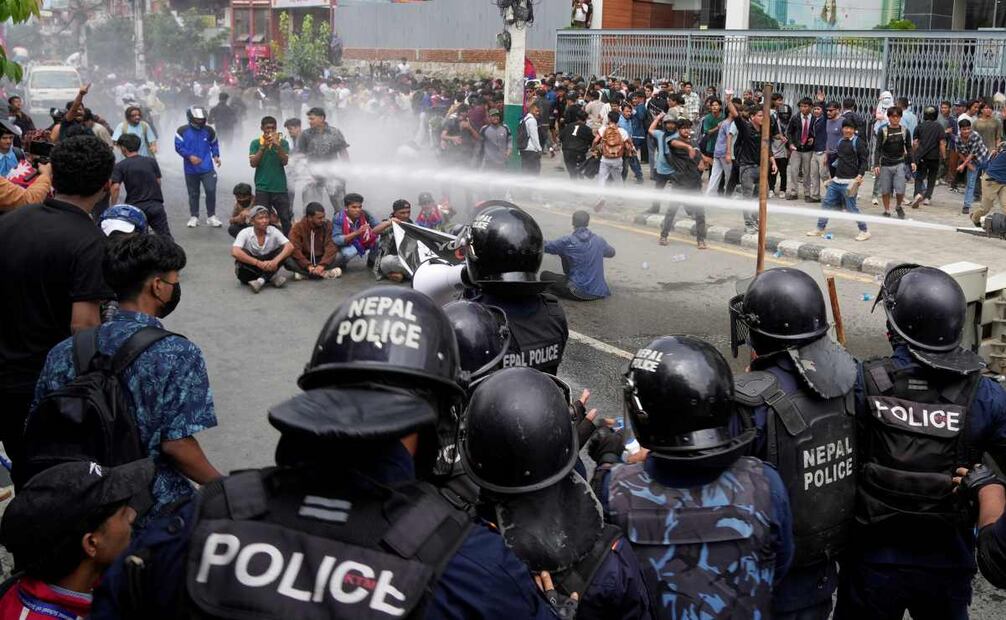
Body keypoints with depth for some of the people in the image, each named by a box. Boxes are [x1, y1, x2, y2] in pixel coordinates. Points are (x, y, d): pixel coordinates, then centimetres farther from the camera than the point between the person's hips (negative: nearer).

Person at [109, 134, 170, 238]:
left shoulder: (120, 166, 0)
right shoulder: (152, 161, 7)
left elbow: (115, 187, -9)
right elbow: (158, 183, 9)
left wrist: (114, 207, 1)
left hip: (135, 207, -1)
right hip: (156, 206, 1)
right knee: (166, 237, 1)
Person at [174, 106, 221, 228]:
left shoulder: (208, 130, 4)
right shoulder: (183, 131, -4)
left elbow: (214, 144, 15)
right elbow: (178, 146, -7)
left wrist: (216, 155, -1)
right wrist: (190, 156, -18)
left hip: (207, 168, 1)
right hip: (191, 169, -1)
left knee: (211, 191, -10)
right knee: (193, 194, 10)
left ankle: (211, 216, 4)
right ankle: (194, 217, 23)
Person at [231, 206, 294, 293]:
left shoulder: (273, 231, -7)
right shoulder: (245, 233, -14)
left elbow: (290, 246, -19)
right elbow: (234, 252, -31)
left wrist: (275, 261, -35)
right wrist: (258, 263, -36)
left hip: (268, 265, 2)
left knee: (283, 249, -19)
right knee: (242, 253, -32)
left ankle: (261, 281, -28)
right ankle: (272, 277, -23)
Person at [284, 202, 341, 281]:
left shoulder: (327, 225, -9)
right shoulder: (298, 227, -11)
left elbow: (331, 246, -17)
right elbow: (294, 249, -20)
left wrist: (322, 265, -31)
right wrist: (308, 266, -31)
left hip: (321, 259, 1)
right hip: (304, 261, -1)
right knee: (287, 261, -31)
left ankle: (304, 273, -24)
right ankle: (324, 273, -32)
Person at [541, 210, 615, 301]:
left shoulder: (567, 241, -10)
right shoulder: (599, 240, 3)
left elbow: (544, 247, -4)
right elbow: (611, 253, 23)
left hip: (580, 293, -5)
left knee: (544, 275, 8)